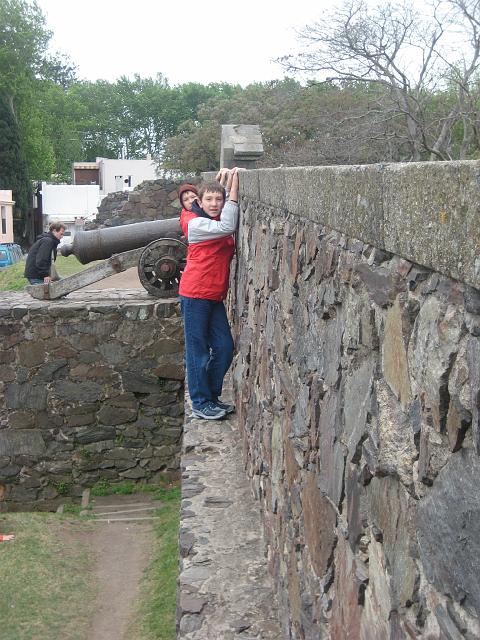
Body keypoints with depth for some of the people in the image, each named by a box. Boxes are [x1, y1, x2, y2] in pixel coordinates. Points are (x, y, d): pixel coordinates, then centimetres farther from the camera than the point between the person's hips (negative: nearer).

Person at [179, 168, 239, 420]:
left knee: (224, 348, 9)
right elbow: (227, 227, -23)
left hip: (214, 296, 8)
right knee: (198, 351, 1)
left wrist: (225, 183, 4)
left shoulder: (217, 222, 12)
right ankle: (200, 404, 11)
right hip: (195, 295, -8)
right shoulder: (196, 224, -11)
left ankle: (212, 397, 24)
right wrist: (232, 186, -21)